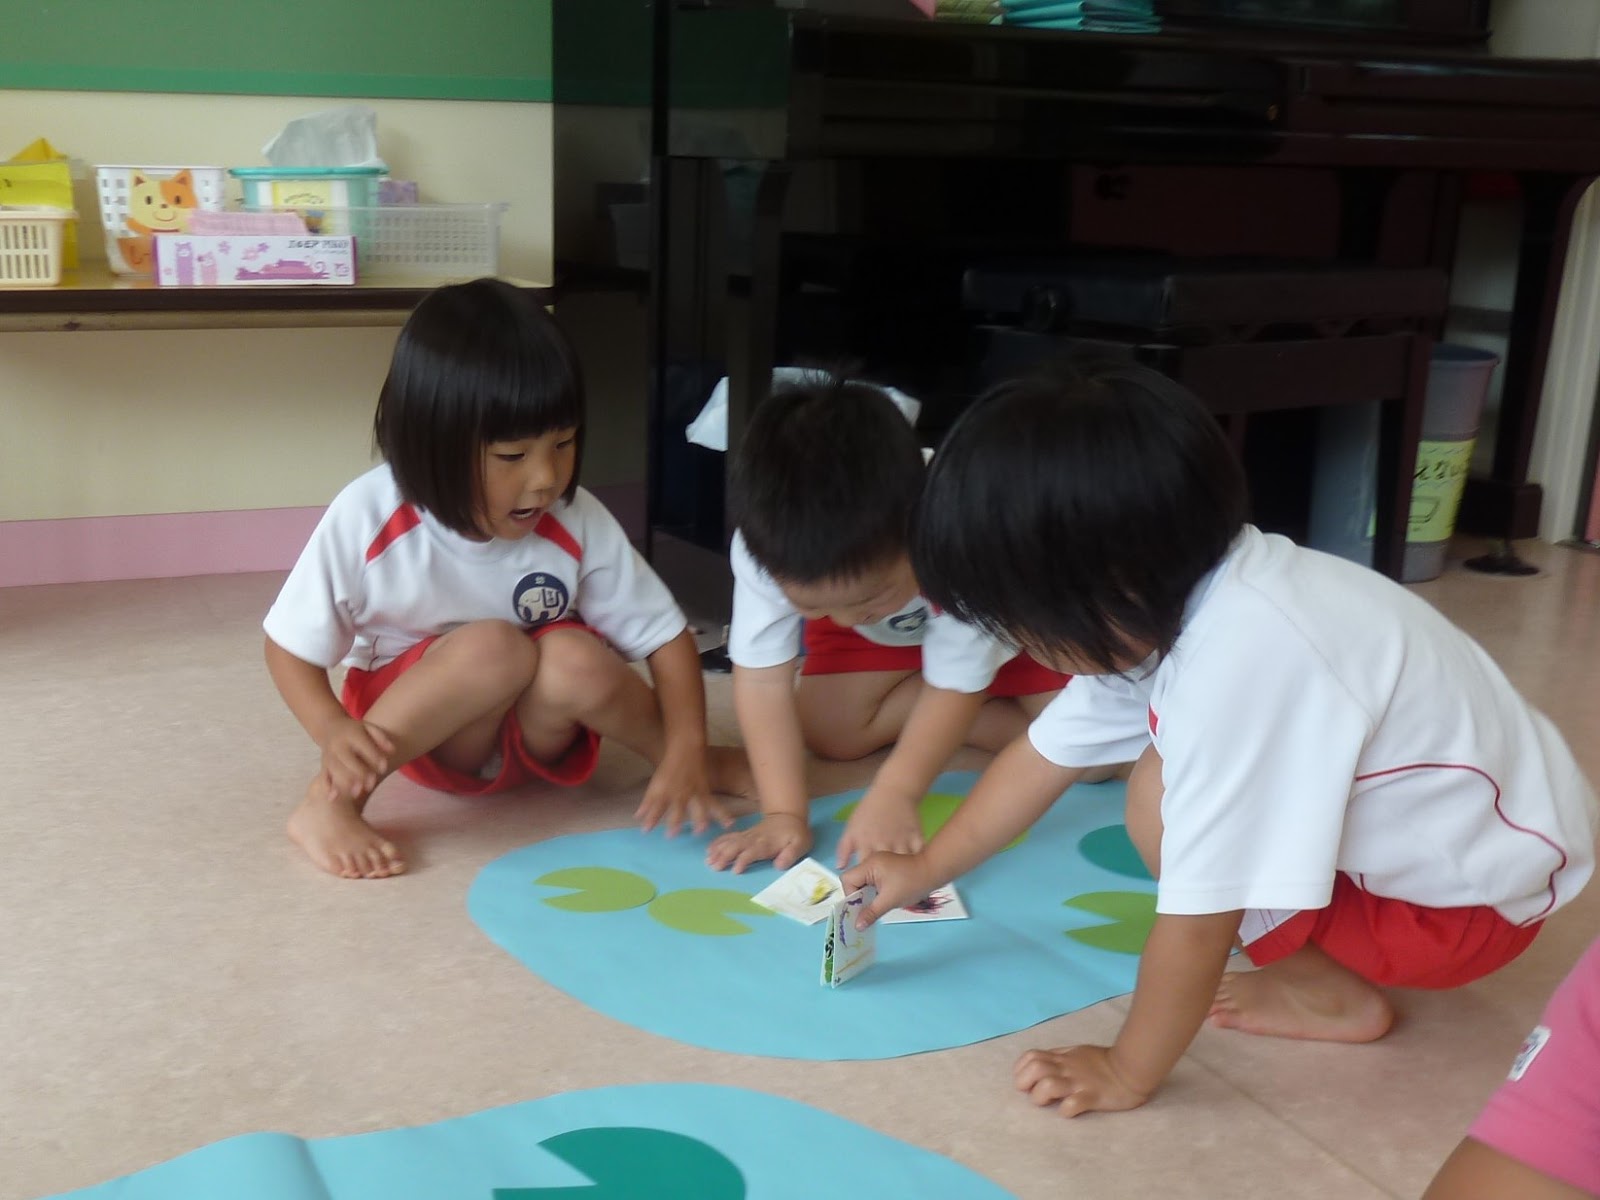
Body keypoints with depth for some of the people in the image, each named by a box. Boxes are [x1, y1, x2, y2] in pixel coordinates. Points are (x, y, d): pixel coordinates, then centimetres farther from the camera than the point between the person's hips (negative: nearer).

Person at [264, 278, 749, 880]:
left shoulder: (578, 524, -18)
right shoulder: (367, 518, -23)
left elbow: (666, 637, -12)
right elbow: (290, 648, -12)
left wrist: (686, 752, -26)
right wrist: (334, 732, -31)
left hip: (532, 726, 2)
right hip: (412, 731, -2)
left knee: (575, 661, -32)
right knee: (496, 647, -34)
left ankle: (698, 764, -7)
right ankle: (332, 801, -23)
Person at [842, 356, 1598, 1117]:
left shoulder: (1241, 660, -36)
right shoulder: (1165, 600, -9)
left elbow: (1200, 918, -29)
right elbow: (1047, 753, 6)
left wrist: (1126, 1075, -15)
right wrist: (925, 871, 14)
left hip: (1475, 896, -8)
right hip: (1426, 825, 9)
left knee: (1165, 804, -21)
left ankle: (1333, 992, -1)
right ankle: (1324, 969, 9)